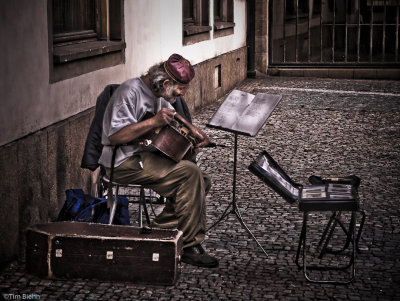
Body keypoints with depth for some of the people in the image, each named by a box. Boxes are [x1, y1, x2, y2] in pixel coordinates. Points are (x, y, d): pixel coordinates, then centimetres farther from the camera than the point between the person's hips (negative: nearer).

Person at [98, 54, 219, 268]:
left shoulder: (158, 94, 11)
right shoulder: (130, 91, -17)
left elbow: (170, 113, 35)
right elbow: (114, 137, -25)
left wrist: (193, 129, 17)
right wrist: (154, 122, -30)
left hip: (148, 154, 10)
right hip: (125, 162, -10)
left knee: (203, 181, -3)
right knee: (189, 172, -25)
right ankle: (190, 247, -17)